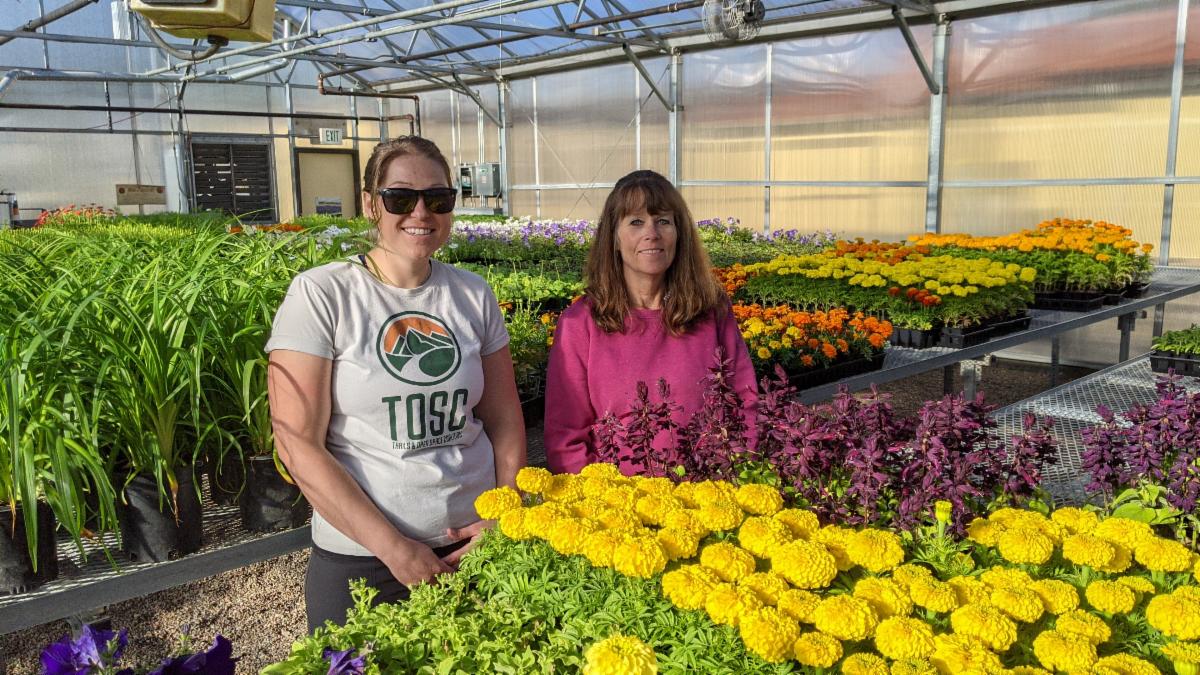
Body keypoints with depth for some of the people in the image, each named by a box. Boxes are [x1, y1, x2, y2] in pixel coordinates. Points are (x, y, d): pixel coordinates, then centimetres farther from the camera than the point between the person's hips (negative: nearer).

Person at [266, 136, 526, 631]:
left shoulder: (473, 295, 2)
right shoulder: (320, 294, -10)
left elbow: (505, 422, 8)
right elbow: (297, 443, -13)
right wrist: (393, 547, -15)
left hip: (473, 548, 4)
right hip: (359, 560, -3)